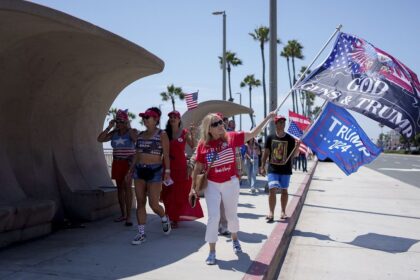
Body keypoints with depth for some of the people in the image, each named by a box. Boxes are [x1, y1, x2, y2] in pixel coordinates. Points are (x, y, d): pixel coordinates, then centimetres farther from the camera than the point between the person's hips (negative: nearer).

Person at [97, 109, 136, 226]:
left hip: (129, 163, -5)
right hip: (117, 163, 5)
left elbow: (136, 138, -25)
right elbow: (100, 139, 0)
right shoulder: (114, 133, 9)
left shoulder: (132, 131, -2)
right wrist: (109, 127, -5)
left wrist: (128, 127, -18)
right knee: (120, 188, 8)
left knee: (127, 187, -13)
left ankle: (128, 217, -13)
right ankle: (123, 214, 18)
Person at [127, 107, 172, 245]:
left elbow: (166, 155, -8)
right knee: (140, 203, 4)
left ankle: (165, 219, 27)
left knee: (153, 204, -5)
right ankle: (141, 233, 11)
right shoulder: (140, 134, 12)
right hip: (139, 170, 6)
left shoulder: (162, 134, -4)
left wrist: (167, 171, -16)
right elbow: (136, 154, 16)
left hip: (155, 171, -6)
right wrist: (131, 171, 14)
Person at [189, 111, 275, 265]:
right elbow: (198, 168, -2)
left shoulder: (231, 137, -7)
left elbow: (252, 134, -1)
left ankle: (235, 240, 45)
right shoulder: (203, 144, -8)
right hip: (211, 185, -1)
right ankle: (212, 251, 8)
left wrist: (267, 118, -5)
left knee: (232, 215, 16)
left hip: (231, 183, 1)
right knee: (213, 217, -5)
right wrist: (193, 187, -5)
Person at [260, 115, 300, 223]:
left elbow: (294, 155, -1)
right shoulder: (270, 138, 0)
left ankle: (283, 212, 23)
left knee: (284, 190, 11)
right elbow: (266, 153, 4)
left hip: (286, 170, 1)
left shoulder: (290, 139, -2)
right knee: (272, 189, -10)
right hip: (273, 169, -1)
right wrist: (262, 167, 1)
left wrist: (297, 146, -19)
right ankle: (271, 212, -3)